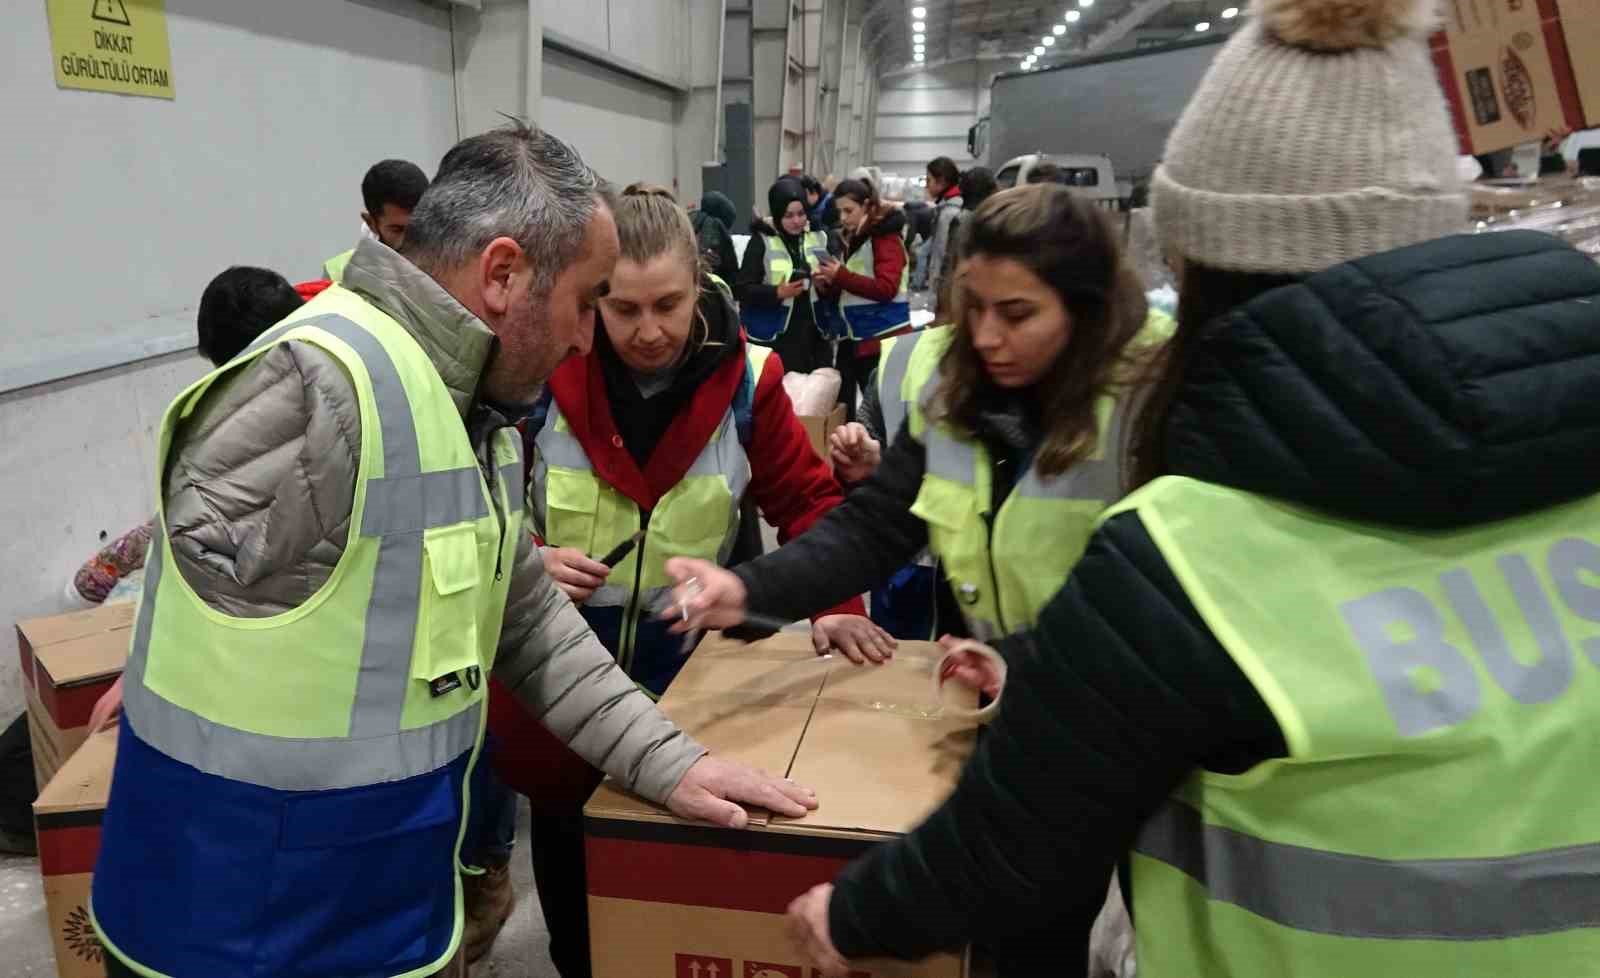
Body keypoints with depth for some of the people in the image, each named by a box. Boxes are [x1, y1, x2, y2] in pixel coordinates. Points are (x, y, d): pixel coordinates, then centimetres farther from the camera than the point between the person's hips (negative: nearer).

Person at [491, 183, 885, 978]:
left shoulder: (745, 380, -12)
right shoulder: (544, 371, -15)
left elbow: (807, 499, -4)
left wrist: (831, 603, -16)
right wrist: (527, 556, -21)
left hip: (685, 663, 1)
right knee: (565, 837, 19)